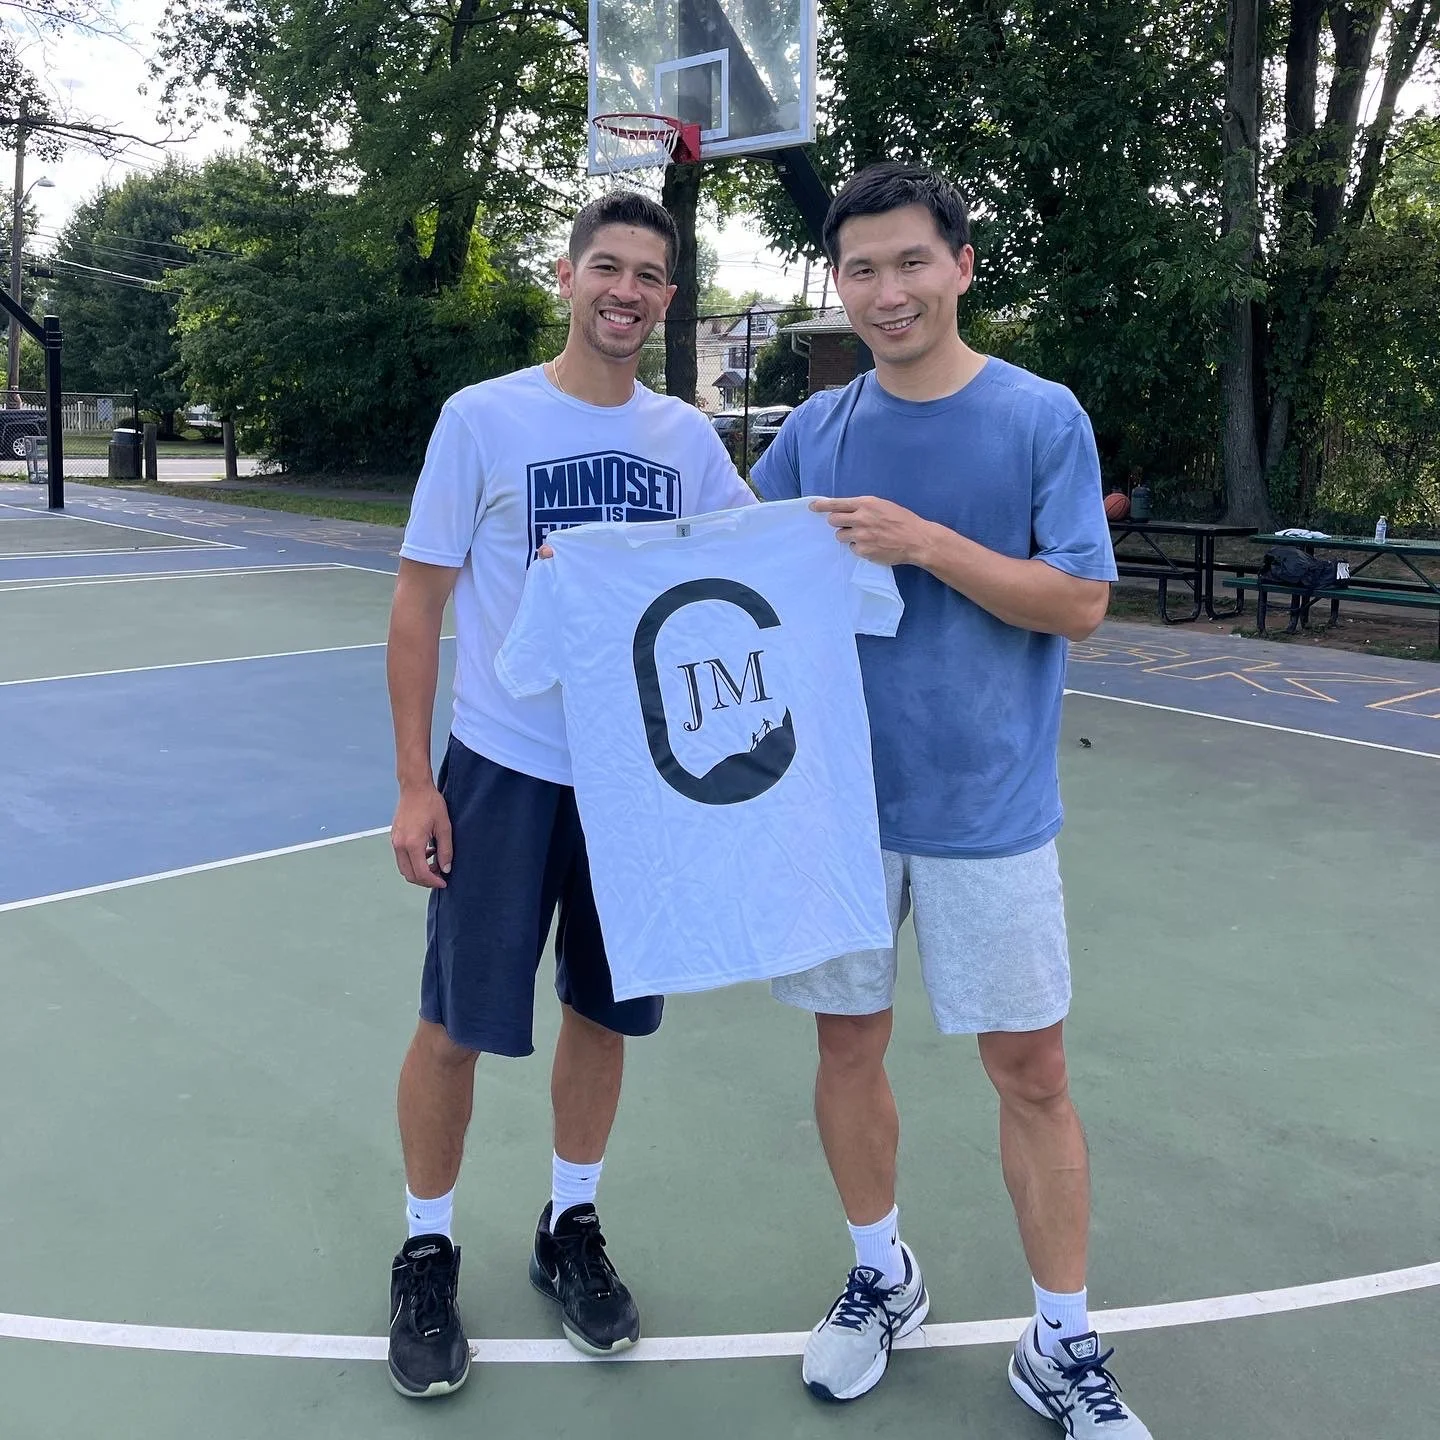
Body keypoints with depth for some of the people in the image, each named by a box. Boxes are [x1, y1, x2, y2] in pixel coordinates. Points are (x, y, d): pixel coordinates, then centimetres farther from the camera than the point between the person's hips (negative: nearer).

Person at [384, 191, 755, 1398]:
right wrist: (413, 784, -9)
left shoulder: (686, 435, 5)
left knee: (605, 1015, 12)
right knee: (458, 1024, 3)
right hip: (503, 772, -3)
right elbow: (419, 602, -4)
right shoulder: (482, 417, -5)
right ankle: (428, 1251, 26)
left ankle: (570, 1229, 33)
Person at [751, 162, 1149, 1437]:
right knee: (849, 1047, 12)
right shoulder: (816, 430, 5)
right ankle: (882, 1278, 36)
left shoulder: (1041, 416, -5)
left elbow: (1080, 601, -11)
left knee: (1031, 1070, 4)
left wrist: (923, 542, -21)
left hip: (989, 806, -3)